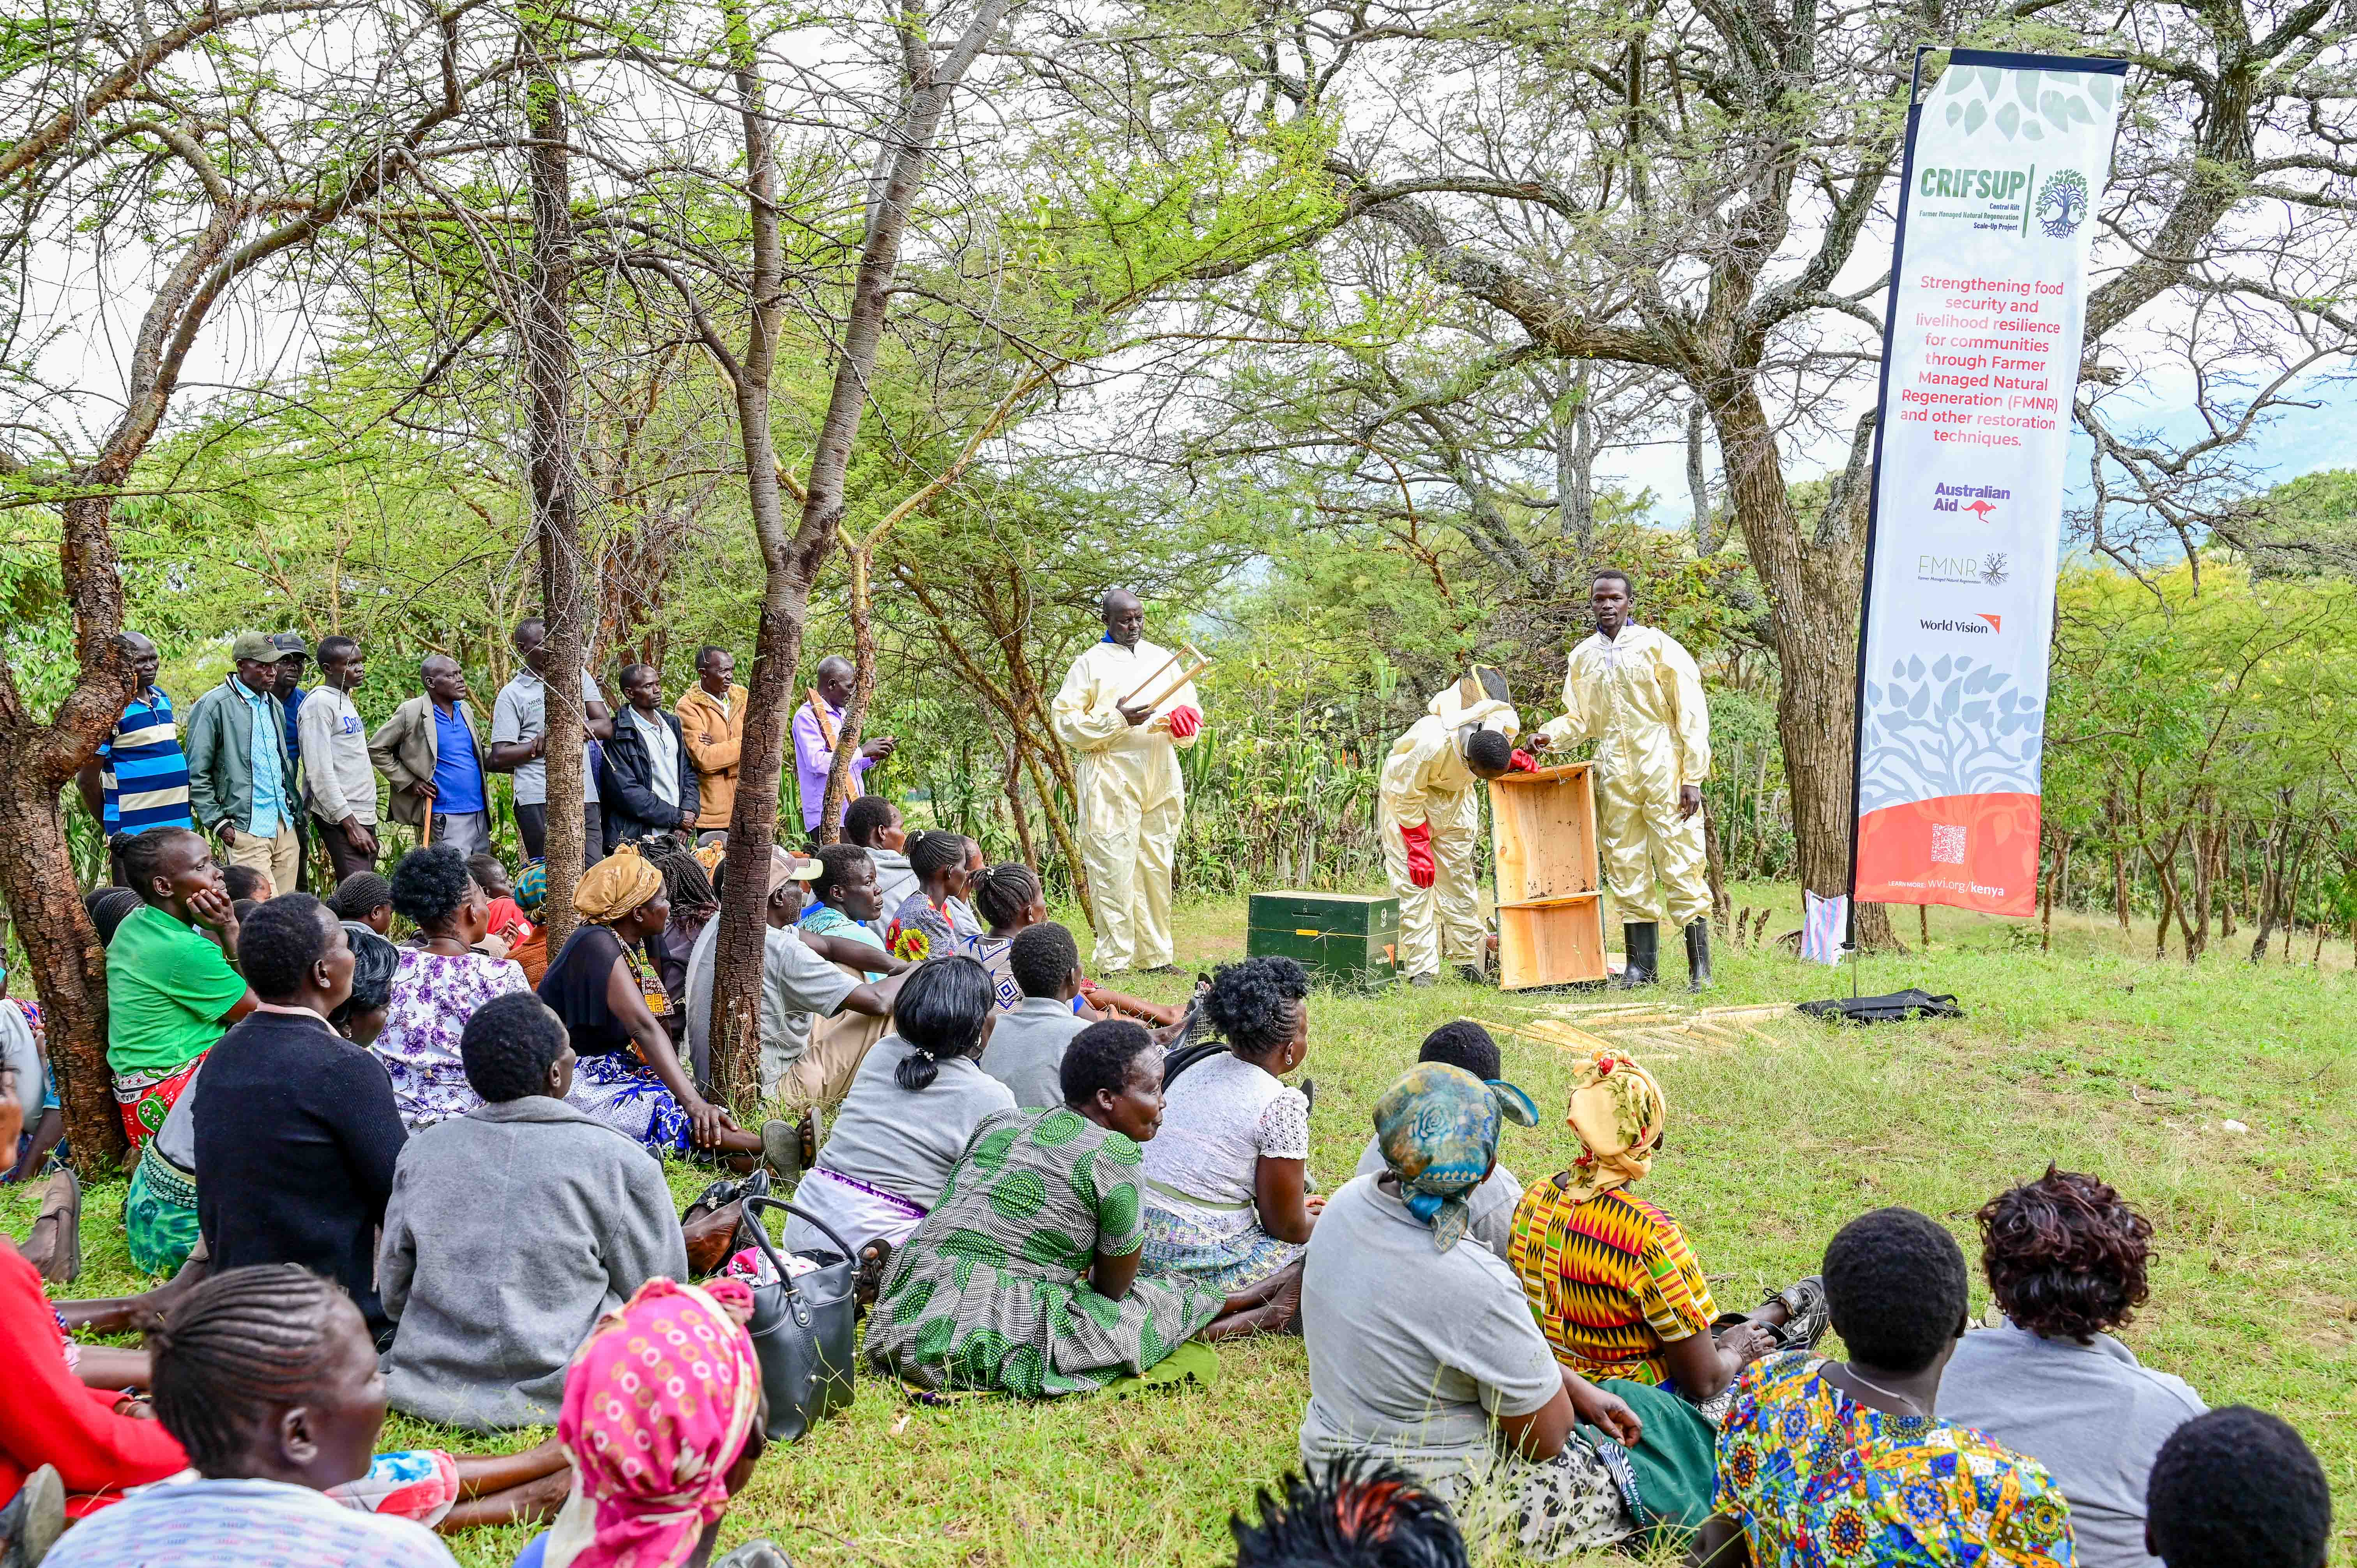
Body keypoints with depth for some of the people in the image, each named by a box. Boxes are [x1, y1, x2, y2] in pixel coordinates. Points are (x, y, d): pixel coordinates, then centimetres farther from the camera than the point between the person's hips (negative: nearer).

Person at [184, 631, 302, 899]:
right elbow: (196, 774, -6)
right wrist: (219, 823, -11)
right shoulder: (213, 705, -7)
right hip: (246, 830, -7)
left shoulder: (274, 705, 16)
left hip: (285, 825, 7)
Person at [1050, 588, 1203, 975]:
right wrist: (1116, 720, -14)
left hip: (1161, 781, 5)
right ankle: (1113, 962, -5)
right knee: (1114, 870, -8)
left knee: (1157, 869, 8)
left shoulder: (1164, 659, 17)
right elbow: (1066, 722, -2)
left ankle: (1155, 957, 16)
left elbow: (1191, 708, 19)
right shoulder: (1091, 663, 3)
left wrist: (1181, 723, -5)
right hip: (1112, 781, -5)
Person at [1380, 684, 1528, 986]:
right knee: (1414, 879, -9)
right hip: (1406, 791, -5)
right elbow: (1409, 798, -25)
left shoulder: (1507, 723, -27)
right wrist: (1419, 853, -20)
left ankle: (1468, 960, 12)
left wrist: (1514, 758, -12)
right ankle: (1421, 968, -7)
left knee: (1459, 876, 5)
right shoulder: (1430, 746, -42)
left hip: (1456, 794, 5)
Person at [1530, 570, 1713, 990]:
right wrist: (1550, 735, 0)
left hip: (1662, 772, -5)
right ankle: (1642, 965, 15)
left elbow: (1691, 714, -3)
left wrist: (1693, 778, -9)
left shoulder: (1658, 647, -2)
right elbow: (1580, 718, 22)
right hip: (1614, 780, 5)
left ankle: (1700, 968, -2)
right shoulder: (1583, 658, 11)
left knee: (1681, 867, -6)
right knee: (1627, 870, 7)